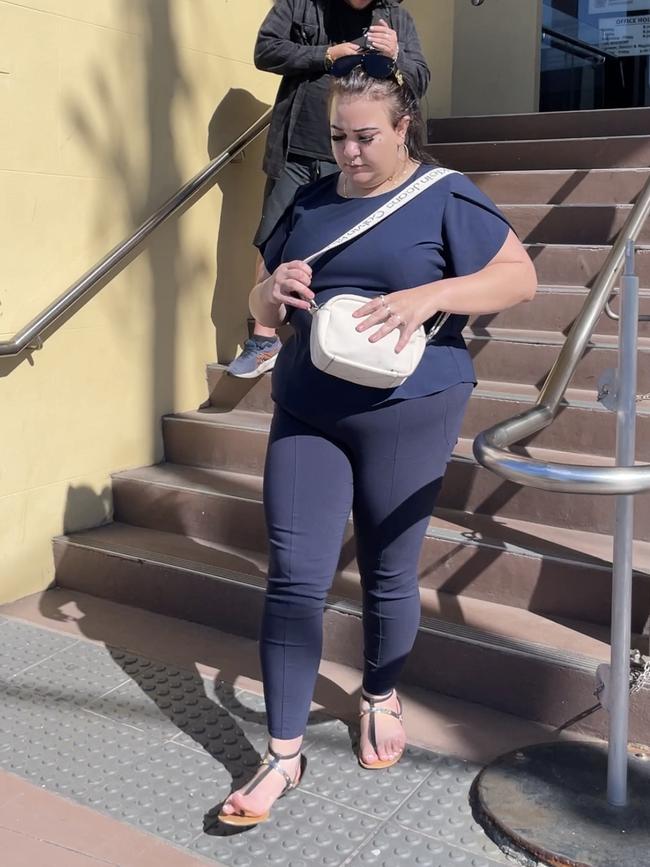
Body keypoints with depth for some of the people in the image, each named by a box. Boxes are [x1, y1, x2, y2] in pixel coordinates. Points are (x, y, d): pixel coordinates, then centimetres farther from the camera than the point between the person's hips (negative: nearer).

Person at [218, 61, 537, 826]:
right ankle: (283, 756, 8)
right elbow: (261, 311, 16)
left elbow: (520, 278, -5)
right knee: (293, 578, -3)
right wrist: (275, 290, -9)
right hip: (305, 414, 3)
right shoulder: (307, 202, 11)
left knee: (388, 574, 9)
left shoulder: (445, 197, -1)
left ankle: (381, 700, 37)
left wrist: (431, 294, -21)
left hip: (408, 414, -3)